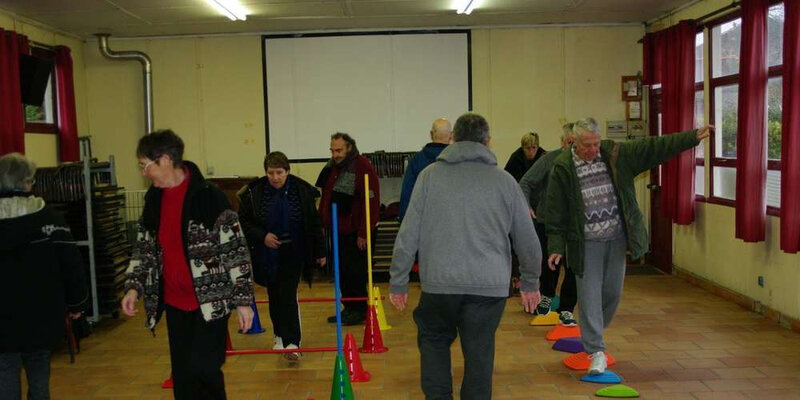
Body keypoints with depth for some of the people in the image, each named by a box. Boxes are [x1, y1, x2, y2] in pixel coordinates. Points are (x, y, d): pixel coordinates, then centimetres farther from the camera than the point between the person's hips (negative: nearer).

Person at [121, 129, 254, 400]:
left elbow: (236, 250, -14)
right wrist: (134, 286, 2)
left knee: (204, 370, -9)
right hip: (175, 303, 7)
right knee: (182, 377, 12)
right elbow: (144, 248, 16)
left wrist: (243, 299, -15)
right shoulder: (154, 199, 7)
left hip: (212, 301, -6)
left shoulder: (208, 196, -15)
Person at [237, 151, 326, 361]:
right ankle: (280, 335, 31)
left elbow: (314, 223, 1)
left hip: (293, 253, -2)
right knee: (274, 296, 12)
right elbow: (243, 221, 0)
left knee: (288, 296, -10)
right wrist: (262, 236, -15)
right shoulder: (253, 192, -6)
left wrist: (320, 251, 3)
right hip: (267, 255, 2)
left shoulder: (302, 191, -6)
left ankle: (292, 343, -10)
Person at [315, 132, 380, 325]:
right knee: (342, 272, 13)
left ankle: (359, 310, 11)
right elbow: (325, 198, 16)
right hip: (337, 229, 8)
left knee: (355, 273, -2)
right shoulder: (332, 168, 11)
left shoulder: (363, 168, -13)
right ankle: (348, 309, 24)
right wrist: (322, 223, 7)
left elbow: (371, 203, -17)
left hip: (355, 231, -7)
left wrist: (363, 233, -18)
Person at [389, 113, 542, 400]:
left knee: (434, 340, 22)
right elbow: (527, 239, 9)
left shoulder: (430, 175, 2)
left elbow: (408, 235, -1)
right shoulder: (505, 180, 5)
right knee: (479, 355, 12)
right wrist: (531, 283, 22)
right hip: (490, 285, 1)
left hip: (439, 282, 0)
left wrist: (398, 283, 7)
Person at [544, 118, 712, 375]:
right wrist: (556, 247, -11)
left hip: (617, 238, 4)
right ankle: (596, 352, 7)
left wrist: (694, 136, -4)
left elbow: (654, 148, 0)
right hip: (586, 243, -4)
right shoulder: (562, 168, -10)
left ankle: (591, 334, 39)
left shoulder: (617, 154, -1)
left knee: (612, 293, 14)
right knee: (590, 296, -3)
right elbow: (555, 212, -8)